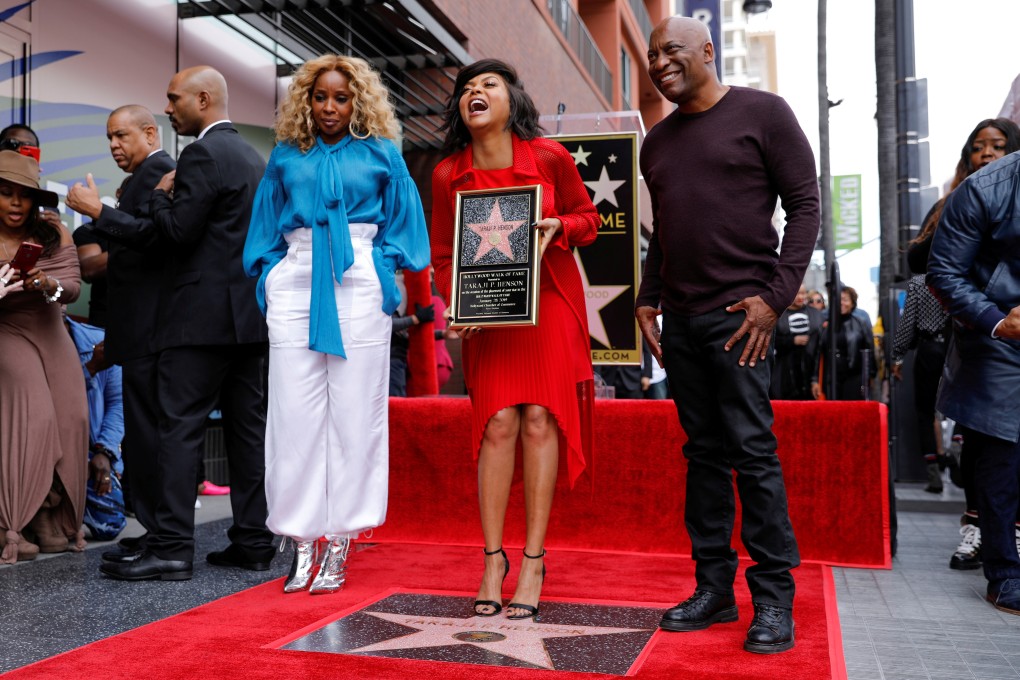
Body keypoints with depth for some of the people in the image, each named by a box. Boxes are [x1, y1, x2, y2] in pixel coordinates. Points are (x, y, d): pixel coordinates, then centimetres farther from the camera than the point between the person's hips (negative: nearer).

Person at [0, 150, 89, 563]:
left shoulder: (55, 235, -1)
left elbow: (72, 288, -9)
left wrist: (46, 284, -30)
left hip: (52, 336, 3)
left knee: (68, 420, -7)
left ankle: (56, 523, 2)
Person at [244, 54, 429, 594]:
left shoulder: (380, 155, 12)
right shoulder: (285, 157, 16)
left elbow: (402, 225, 11)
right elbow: (265, 230, 20)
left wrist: (382, 273, -1)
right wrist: (270, 277, 6)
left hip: (358, 288, -2)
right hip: (295, 287, 2)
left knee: (355, 413, -2)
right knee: (295, 413, -2)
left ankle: (339, 540, 6)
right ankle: (303, 540, 7)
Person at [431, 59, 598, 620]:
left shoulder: (550, 157, -7)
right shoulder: (447, 175, -2)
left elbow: (587, 217, 5)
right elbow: (442, 254, 6)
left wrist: (559, 227, -16)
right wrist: (459, 302, -11)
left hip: (549, 302, -1)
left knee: (540, 419, -7)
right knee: (499, 423, -7)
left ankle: (533, 561, 1)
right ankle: (492, 558, 4)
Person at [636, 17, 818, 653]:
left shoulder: (761, 112, 1)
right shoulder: (658, 141, 19)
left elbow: (806, 205, -3)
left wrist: (775, 296, -12)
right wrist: (647, 298, 12)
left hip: (738, 313, -6)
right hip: (680, 318, 6)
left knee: (752, 450, -7)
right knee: (704, 451, 7)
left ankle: (775, 599, 4)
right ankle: (715, 588, 15)